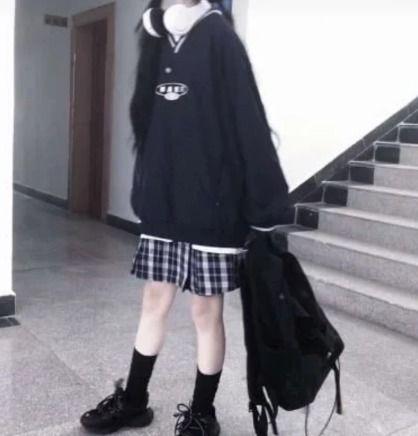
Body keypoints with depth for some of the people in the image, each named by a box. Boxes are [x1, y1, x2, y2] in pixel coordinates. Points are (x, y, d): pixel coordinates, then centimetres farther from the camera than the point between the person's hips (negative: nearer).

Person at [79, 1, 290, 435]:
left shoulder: (219, 39, -8)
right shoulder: (157, 41, 12)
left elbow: (249, 125, -15)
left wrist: (267, 209, -18)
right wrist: (145, 195, 15)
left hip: (211, 209, -6)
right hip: (162, 206, 6)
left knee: (206, 311, 7)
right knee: (154, 304, 16)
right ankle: (133, 401, 33)